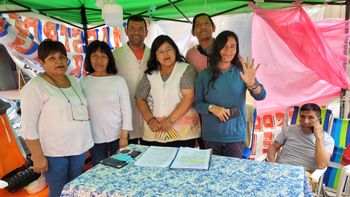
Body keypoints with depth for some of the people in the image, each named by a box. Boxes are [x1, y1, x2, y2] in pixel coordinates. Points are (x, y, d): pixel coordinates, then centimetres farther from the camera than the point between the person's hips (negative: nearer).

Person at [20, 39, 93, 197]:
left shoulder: (74, 82, 9)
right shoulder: (35, 86, -11)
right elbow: (28, 127, -13)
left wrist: (85, 143, 13)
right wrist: (38, 157, -15)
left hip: (79, 148, 6)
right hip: (53, 152, -6)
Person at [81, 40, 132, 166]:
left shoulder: (118, 81, -7)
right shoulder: (84, 82, -1)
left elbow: (126, 109, -5)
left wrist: (124, 136, -7)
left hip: (117, 136, -1)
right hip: (94, 137, 2)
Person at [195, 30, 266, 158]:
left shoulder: (242, 72, -3)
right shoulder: (204, 75, -1)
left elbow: (261, 96, -14)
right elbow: (197, 104, 0)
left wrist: (252, 84, -34)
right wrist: (212, 108, -19)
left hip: (235, 135, -1)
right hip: (210, 136, 1)